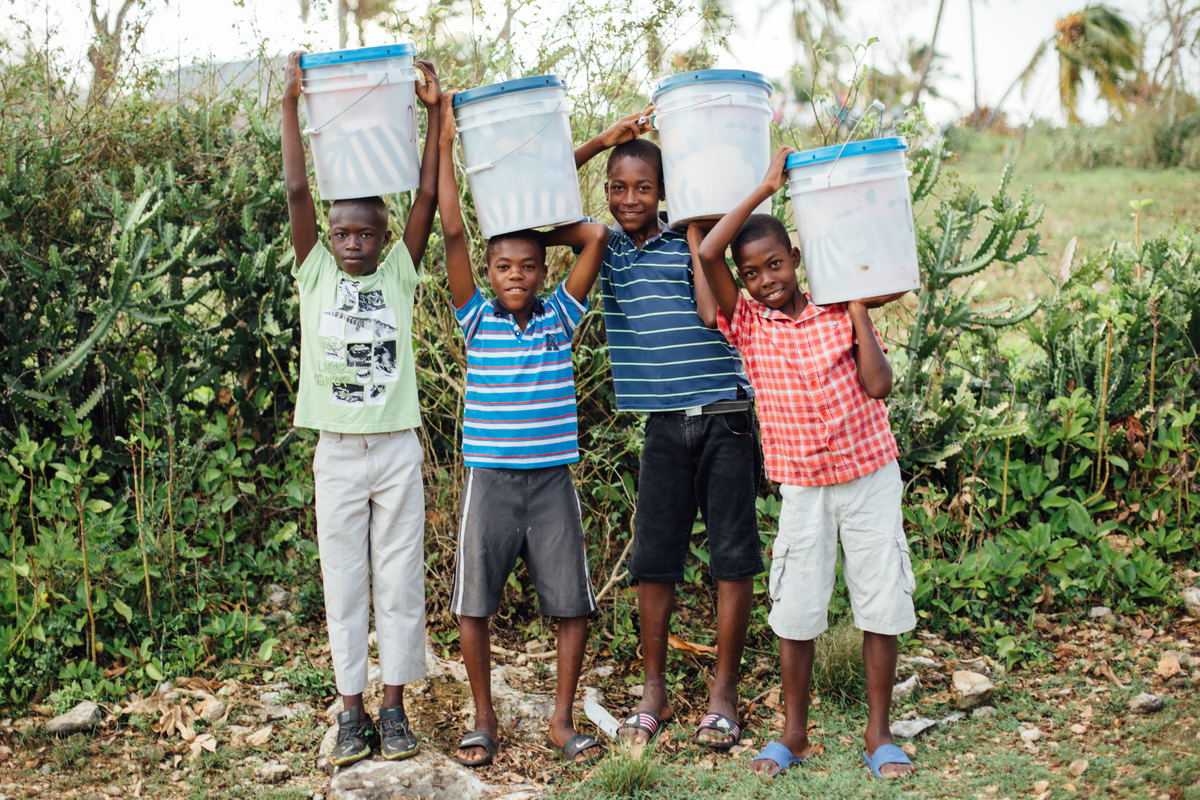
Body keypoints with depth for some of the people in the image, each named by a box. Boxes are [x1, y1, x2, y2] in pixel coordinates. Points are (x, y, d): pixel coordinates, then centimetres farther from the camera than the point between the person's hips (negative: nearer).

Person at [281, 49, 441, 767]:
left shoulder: (399, 275, 3)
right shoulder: (315, 274, 3)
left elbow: (429, 198, -5)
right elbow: (297, 190, -5)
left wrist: (436, 113, -10)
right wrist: (291, 104, -10)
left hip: (397, 450, 0)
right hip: (337, 453, 0)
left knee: (400, 583, 5)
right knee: (344, 584, 6)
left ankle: (395, 706, 15)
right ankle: (352, 709, 15)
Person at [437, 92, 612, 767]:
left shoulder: (559, 318, 3)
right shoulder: (478, 321, 0)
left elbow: (597, 236, -4)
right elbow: (454, 233, -6)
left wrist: (540, 226, 4)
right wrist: (446, 142, -7)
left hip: (553, 481, 1)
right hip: (490, 479, -1)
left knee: (574, 605, 3)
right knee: (474, 604, 4)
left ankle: (564, 719, 20)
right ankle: (485, 719, 21)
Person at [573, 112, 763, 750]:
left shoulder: (689, 243, 1)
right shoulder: (605, 246, 8)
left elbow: (712, 312, -10)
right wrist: (600, 142, -3)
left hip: (725, 417, -2)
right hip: (665, 426, 3)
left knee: (732, 556, 1)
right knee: (652, 557, 4)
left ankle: (723, 693, 10)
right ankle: (654, 692, 16)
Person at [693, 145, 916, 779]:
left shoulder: (839, 314, -1)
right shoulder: (748, 324, -3)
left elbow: (877, 385, -13)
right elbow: (706, 254, -18)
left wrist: (858, 306, -10)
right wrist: (765, 188, -14)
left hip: (871, 476, 0)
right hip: (802, 486, 0)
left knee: (882, 605, 3)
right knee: (794, 609, 4)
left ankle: (878, 736, 14)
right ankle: (794, 733, 20)